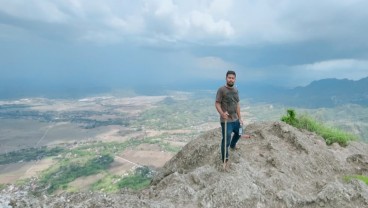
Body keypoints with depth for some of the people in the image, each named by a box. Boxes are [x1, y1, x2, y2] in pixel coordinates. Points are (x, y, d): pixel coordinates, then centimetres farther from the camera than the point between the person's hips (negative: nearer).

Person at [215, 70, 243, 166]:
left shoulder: (236, 90, 7)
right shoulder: (221, 90, -14)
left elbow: (237, 104, 11)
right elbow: (217, 103, -15)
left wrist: (240, 118, 11)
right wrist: (222, 113, -31)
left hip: (235, 119, 7)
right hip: (226, 120, -7)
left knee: (239, 133, 28)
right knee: (226, 140, -2)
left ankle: (233, 145, 57)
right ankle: (225, 159, 17)